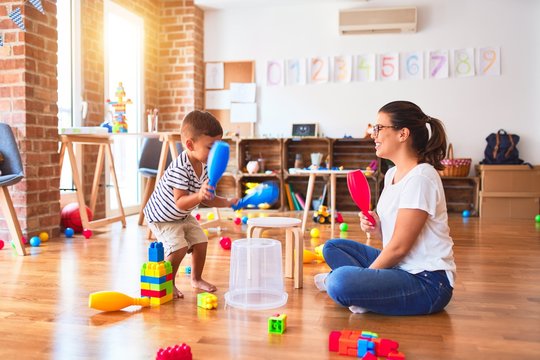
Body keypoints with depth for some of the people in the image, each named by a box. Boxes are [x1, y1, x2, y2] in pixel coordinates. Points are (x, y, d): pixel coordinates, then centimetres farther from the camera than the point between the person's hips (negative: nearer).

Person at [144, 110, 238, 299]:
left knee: (201, 242, 5)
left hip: (183, 216, 8)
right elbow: (180, 203, -38)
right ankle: (168, 283, 4)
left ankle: (196, 279, 27)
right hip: (162, 217, -8)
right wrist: (199, 195, -53)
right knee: (179, 248, -20)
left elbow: (206, 198, 1)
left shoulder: (204, 166, -8)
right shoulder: (179, 169, -35)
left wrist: (227, 202, -8)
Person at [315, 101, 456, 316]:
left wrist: (365, 276, -8)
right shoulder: (392, 173, 9)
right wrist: (377, 230, -7)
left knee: (341, 282, -31)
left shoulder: (420, 177, -19)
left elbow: (399, 246, -18)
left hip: (428, 282, -9)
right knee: (332, 247, 14)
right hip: (399, 267, 10)